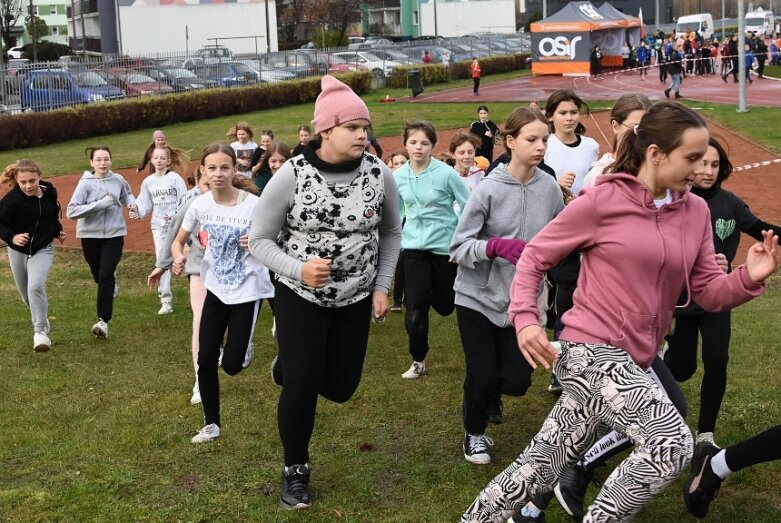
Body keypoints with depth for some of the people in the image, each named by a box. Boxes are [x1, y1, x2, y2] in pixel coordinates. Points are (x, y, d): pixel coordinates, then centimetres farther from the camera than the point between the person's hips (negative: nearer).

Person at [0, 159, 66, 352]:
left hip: (43, 250, 0)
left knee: (36, 287, -22)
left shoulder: (50, 192, -8)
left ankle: (41, 331, -13)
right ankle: (41, 320, 41)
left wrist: (58, 231, 4)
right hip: (18, 251, 0)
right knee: (26, 294, 13)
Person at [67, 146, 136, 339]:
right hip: (90, 235, 0)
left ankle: (103, 321, -11)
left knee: (106, 276, -12)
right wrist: (100, 204, -24)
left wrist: (132, 204, -2)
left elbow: (127, 195, 21)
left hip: (114, 234, 0)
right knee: (98, 276, 15)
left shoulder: (118, 180, -2)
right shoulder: (86, 183, -11)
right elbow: (72, 211, -18)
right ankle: (111, 285, 52)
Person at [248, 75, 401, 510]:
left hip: (356, 298, 3)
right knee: (301, 387, -2)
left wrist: (383, 287, 1)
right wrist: (298, 270, -27)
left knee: (340, 387, 9)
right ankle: (295, 470, 24)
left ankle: (291, 364, 43)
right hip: (300, 296, -3)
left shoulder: (379, 173, -11)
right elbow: (261, 239, -10)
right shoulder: (292, 175, -18)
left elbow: (391, 233, 6)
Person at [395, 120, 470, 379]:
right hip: (414, 246, 3)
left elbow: (469, 207, -5)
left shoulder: (446, 173, -14)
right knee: (416, 305, -6)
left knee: (444, 305, 10)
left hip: (445, 245, -2)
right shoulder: (398, 176, -2)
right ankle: (418, 360, 11)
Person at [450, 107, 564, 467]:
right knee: (482, 375, -1)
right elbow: (459, 247, -13)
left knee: (517, 380, 1)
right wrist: (496, 246, -28)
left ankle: (489, 394, 38)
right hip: (478, 297, -3)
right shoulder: (489, 189, -15)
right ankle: (474, 433, 30)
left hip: (521, 300, 3)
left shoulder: (551, 189, -6)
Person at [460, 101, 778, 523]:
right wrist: (525, 319, -15)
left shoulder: (695, 211, 7)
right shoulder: (602, 201, -9)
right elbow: (535, 255, -2)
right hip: (590, 352, -6)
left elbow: (707, 292, 9)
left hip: (630, 362, 6)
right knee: (671, 443, -21)